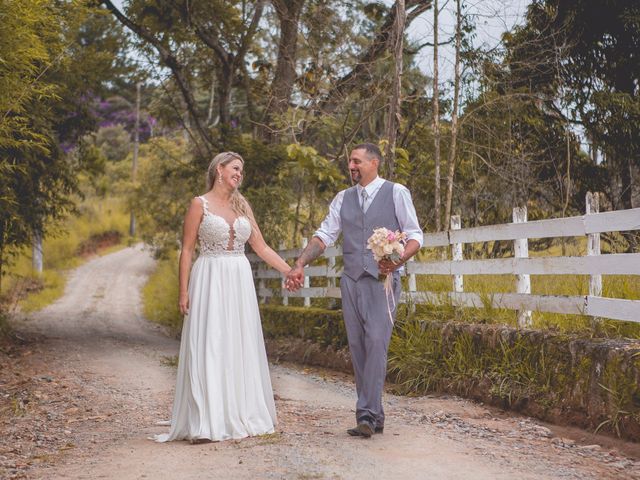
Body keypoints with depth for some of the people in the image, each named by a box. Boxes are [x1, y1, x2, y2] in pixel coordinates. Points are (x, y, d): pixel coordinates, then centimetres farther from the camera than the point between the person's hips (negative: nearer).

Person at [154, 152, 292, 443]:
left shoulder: (242, 206, 13)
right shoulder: (200, 204, -1)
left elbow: (261, 247, 14)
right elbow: (187, 250, -3)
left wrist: (289, 270, 6)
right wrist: (183, 291, -10)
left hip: (240, 283, 5)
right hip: (210, 281, -5)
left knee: (240, 348, 6)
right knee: (208, 348, -8)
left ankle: (239, 416, 13)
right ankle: (205, 424, -8)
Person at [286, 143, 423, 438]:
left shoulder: (396, 193, 2)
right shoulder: (343, 198, 15)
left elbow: (415, 235, 1)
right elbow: (324, 236, 10)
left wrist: (399, 259, -18)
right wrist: (300, 265, -4)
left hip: (382, 279, -5)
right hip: (351, 279, 5)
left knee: (376, 343, -16)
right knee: (357, 347, 3)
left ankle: (367, 415, -17)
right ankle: (374, 416, 9)